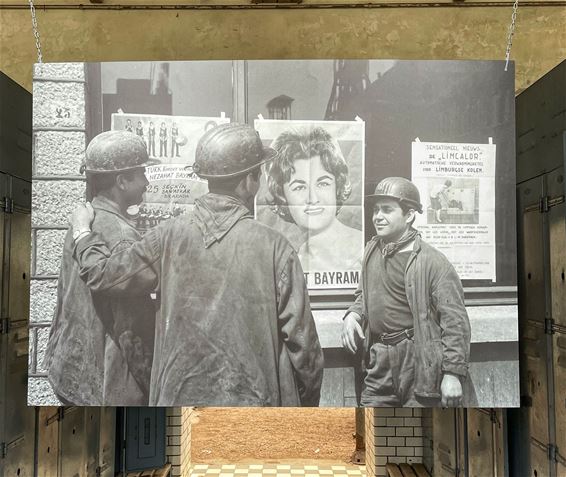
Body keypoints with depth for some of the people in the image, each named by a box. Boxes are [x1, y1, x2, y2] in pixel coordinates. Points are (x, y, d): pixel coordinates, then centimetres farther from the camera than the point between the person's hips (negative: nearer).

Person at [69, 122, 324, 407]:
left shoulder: (170, 237, -8)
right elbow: (301, 339, -10)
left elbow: (103, 275, 4)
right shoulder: (273, 247, -13)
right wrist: (308, 401, 5)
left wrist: (83, 233, 24)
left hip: (181, 395, 3)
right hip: (252, 397, -2)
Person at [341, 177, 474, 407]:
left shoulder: (432, 262, -14)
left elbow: (455, 321, -14)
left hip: (421, 367, -6)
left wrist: (453, 373, -17)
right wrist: (354, 314, 1)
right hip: (380, 365, 6)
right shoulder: (373, 250, 7)